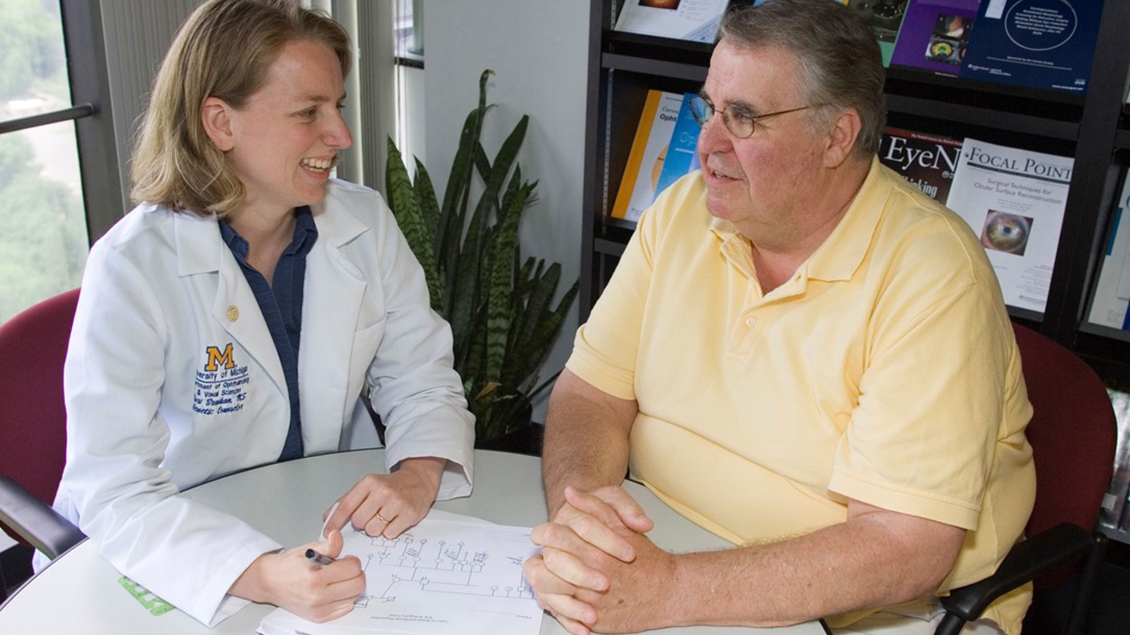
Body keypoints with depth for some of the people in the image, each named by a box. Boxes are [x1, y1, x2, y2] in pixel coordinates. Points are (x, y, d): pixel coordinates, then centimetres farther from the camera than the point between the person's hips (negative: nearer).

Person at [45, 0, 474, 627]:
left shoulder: (366, 223, -3)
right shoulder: (133, 267, -17)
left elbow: (421, 381, 1)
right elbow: (115, 489, -23)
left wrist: (418, 474, -21)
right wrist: (264, 576, -38)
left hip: (332, 527, 3)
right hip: (180, 568, -2)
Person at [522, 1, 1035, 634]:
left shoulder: (933, 273, -20)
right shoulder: (682, 212, -3)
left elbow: (907, 548, -24)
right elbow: (590, 392, -2)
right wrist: (576, 507, -23)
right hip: (670, 552, 4)